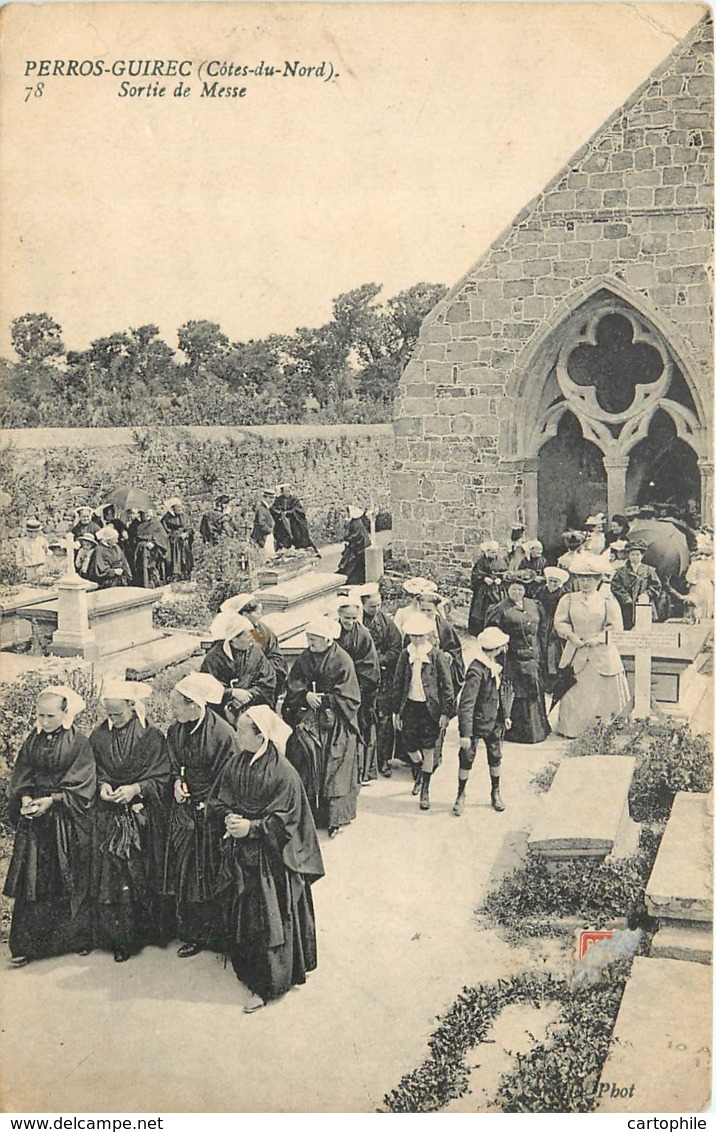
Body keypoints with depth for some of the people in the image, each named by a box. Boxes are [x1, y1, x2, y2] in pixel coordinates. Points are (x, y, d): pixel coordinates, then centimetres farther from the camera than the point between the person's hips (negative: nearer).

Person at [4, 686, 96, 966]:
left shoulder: (80, 744, -4)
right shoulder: (32, 742, 9)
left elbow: (82, 783, -10)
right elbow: (22, 776, 6)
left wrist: (51, 800, -18)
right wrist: (26, 799, -12)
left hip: (69, 824, -3)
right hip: (35, 820, 3)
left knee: (73, 881, 3)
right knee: (33, 880, 0)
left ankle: (78, 938, 15)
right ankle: (26, 944, 3)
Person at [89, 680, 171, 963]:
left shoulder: (152, 737, -5)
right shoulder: (98, 737, 3)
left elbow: (162, 779, -5)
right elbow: (94, 772, 11)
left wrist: (136, 788, -18)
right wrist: (102, 786, -9)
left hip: (145, 820, -2)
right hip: (109, 819, 2)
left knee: (144, 874, 3)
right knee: (112, 878, -2)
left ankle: (146, 931, 17)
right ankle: (119, 939, 7)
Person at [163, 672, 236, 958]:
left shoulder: (222, 733, -16)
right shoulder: (175, 731, 3)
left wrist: (206, 804, -12)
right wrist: (177, 781, -4)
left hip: (210, 813, -5)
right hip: (183, 811, 6)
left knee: (209, 873, 2)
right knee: (183, 872, 9)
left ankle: (215, 934, 16)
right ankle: (192, 934, 22)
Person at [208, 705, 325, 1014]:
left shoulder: (282, 772, -17)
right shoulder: (235, 764, 1)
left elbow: (286, 818, -16)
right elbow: (217, 800, 8)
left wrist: (252, 826, -21)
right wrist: (228, 817, -12)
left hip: (269, 856, -6)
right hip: (237, 854, 6)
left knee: (267, 919, 1)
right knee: (238, 915, 13)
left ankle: (266, 985, 13)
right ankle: (246, 970, 32)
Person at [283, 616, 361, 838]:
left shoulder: (342, 660, -10)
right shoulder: (305, 658, 5)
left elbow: (346, 695, -10)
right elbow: (294, 685, 4)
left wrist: (322, 699, -13)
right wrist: (306, 695, -14)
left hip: (335, 723, -4)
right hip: (308, 720, 4)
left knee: (335, 768, -4)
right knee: (307, 766, 1)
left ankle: (336, 818, 3)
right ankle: (308, 812, 10)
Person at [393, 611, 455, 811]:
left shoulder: (437, 655, -10)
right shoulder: (405, 655, -1)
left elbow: (447, 685, -6)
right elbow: (398, 683, 6)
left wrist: (446, 712, -8)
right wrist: (396, 711, 6)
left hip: (431, 708, -3)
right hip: (410, 706, 3)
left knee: (429, 750, 2)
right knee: (410, 747, 10)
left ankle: (425, 790, 17)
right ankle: (418, 774, 42)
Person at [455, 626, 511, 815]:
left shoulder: (495, 664, -1)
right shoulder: (476, 671, -27)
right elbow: (466, 704, -26)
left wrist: (505, 714, 19)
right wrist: (465, 733, -26)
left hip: (494, 721, 7)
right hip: (476, 722, -7)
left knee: (495, 757, 15)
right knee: (467, 758, 3)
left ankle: (495, 793, 32)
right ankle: (461, 795, 20)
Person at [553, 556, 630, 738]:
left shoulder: (608, 600, 5)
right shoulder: (568, 600, 10)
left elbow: (616, 626, -2)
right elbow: (560, 622, 3)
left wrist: (599, 638, -14)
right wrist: (571, 635, -13)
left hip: (603, 654, -1)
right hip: (576, 654, 1)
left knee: (604, 692, -1)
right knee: (574, 693, -1)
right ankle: (572, 730, 8)